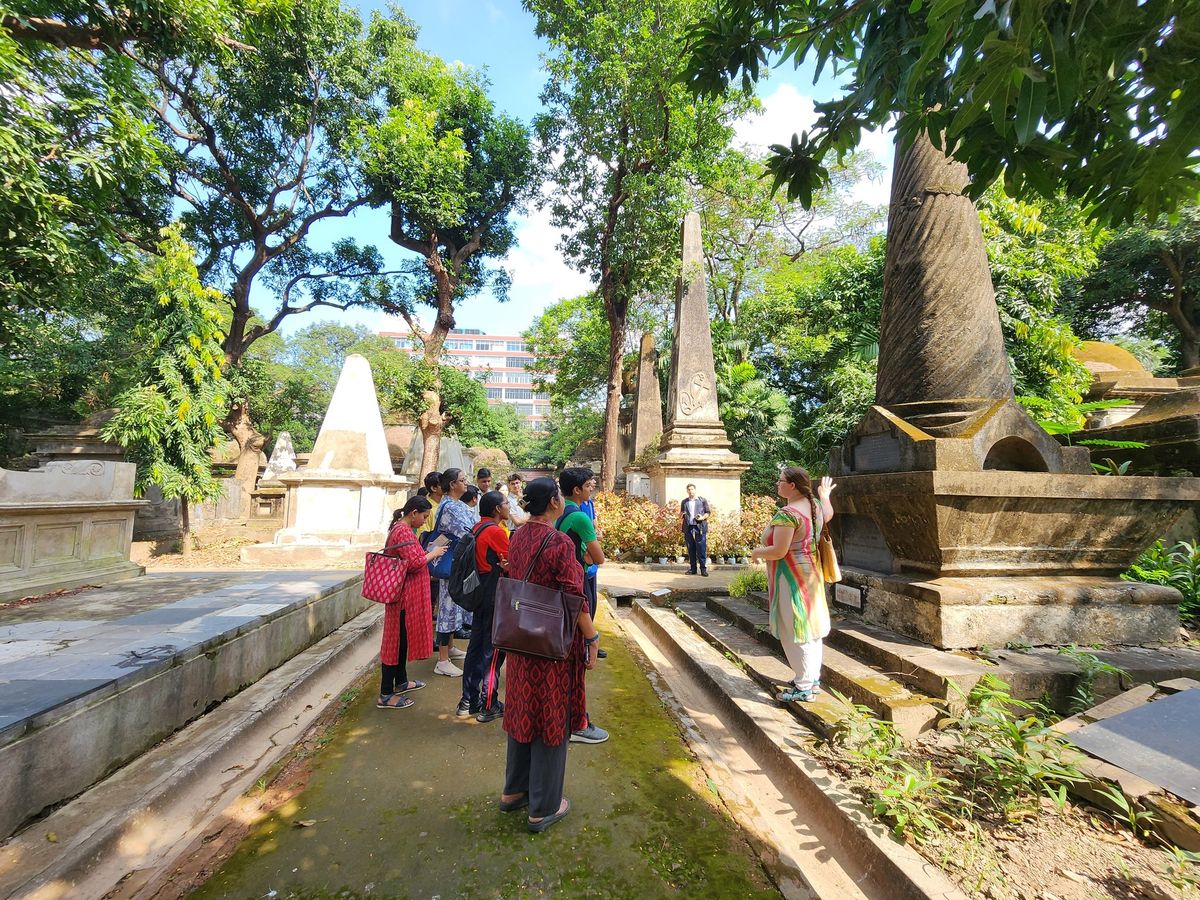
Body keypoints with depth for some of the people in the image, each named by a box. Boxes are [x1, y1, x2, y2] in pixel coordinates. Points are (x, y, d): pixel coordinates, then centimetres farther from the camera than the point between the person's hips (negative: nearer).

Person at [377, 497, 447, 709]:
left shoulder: (399, 528, 12)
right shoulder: (404, 532, -21)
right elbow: (415, 563, -25)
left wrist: (427, 553, 13)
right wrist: (433, 553, -11)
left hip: (403, 593, 11)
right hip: (404, 594, -11)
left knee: (403, 638, 20)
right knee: (397, 640, -2)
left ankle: (401, 682, 34)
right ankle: (386, 695, 7)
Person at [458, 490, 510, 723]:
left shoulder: (476, 529, 8)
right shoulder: (496, 531, -17)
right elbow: (512, 566, -16)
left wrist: (499, 566, -4)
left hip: (479, 594, 8)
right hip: (496, 598, -8)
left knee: (476, 646, 14)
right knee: (493, 651, 1)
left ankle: (468, 701, 24)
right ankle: (488, 706, 10)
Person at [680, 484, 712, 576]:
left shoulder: (702, 500, 8)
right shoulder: (684, 502, 15)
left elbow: (708, 512, 9)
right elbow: (681, 514, 23)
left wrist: (703, 517, -10)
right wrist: (681, 517, 0)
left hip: (700, 527, -3)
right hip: (688, 528, 3)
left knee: (702, 549, -6)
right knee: (691, 549, 5)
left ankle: (703, 569, -1)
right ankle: (692, 569, 13)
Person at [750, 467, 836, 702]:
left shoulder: (788, 514, -25)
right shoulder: (814, 504, 3)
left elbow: (779, 551, -26)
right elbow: (828, 515, 28)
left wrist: (757, 553, -7)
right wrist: (825, 494, 46)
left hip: (792, 577, -10)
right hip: (811, 574, 10)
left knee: (794, 631, -1)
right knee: (809, 625, 17)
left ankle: (804, 687, 8)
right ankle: (813, 678, 29)